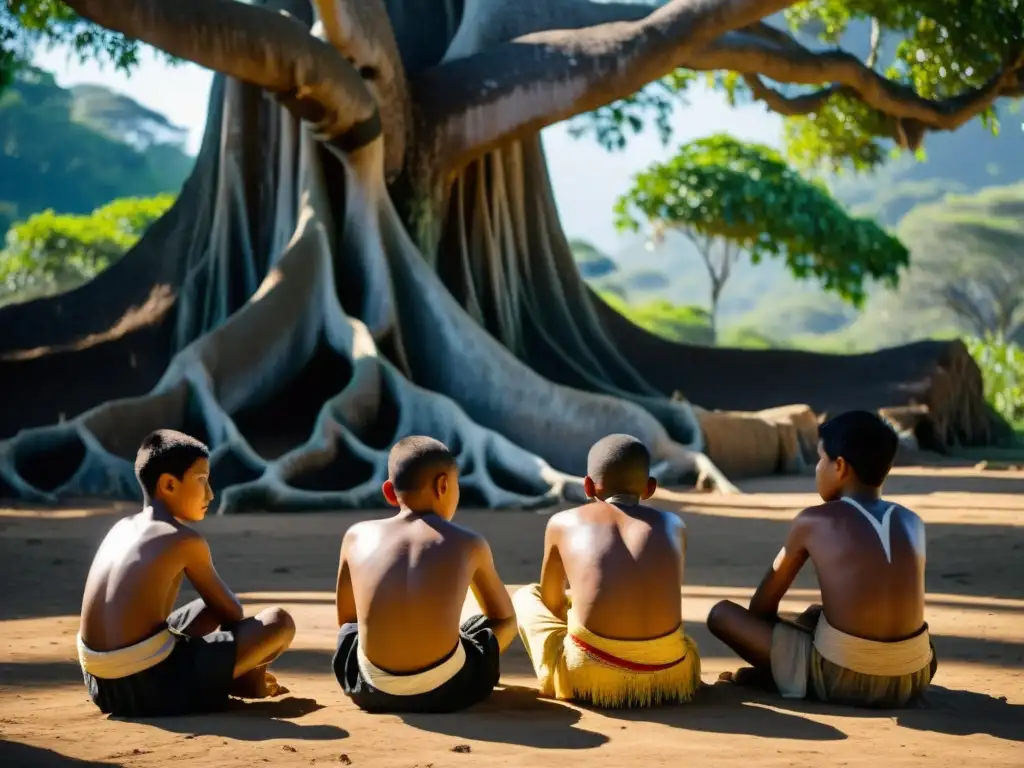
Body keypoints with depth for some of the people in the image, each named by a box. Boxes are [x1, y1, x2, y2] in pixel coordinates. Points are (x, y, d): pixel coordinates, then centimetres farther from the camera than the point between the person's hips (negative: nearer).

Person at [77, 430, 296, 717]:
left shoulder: (121, 529, 16)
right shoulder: (186, 540, -4)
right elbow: (231, 612, 8)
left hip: (103, 687, 8)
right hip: (154, 685, -8)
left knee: (209, 609, 32)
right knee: (280, 622, -1)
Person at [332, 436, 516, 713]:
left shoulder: (357, 536, 8)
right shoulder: (469, 544, 6)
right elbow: (505, 617, 22)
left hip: (372, 690, 2)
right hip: (446, 689, -2)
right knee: (502, 622, 27)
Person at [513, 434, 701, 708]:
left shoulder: (563, 522, 14)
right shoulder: (673, 524, 20)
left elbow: (550, 602, 27)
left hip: (586, 675, -3)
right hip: (668, 675, 3)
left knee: (526, 597, 27)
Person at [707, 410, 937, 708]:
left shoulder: (813, 521, -3)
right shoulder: (913, 523, 8)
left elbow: (762, 605, 6)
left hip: (840, 679, -5)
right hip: (912, 678, 5)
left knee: (721, 614, 8)